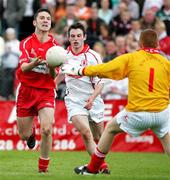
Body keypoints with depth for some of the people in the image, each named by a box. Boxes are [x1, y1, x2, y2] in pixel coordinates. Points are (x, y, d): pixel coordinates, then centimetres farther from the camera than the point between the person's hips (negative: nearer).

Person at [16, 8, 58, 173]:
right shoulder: (26, 43, 0)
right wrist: (33, 64, -35)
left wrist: (52, 67, -24)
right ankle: (31, 131, 44)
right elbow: (23, 68, -13)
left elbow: (54, 76, -1)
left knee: (46, 130, -20)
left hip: (46, 91, 0)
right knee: (24, 135, 5)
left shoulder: (54, 45, 2)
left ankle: (43, 167, -1)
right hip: (27, 90, 0)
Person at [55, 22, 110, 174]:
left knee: (99, 137, 9)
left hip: (93, 102, 0)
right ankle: (101, 165, -20)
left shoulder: (93, 56, -8)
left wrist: (92, 98, -24)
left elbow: (100, 82, -9)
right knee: (85, 132, -23)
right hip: (74, 101, 1)